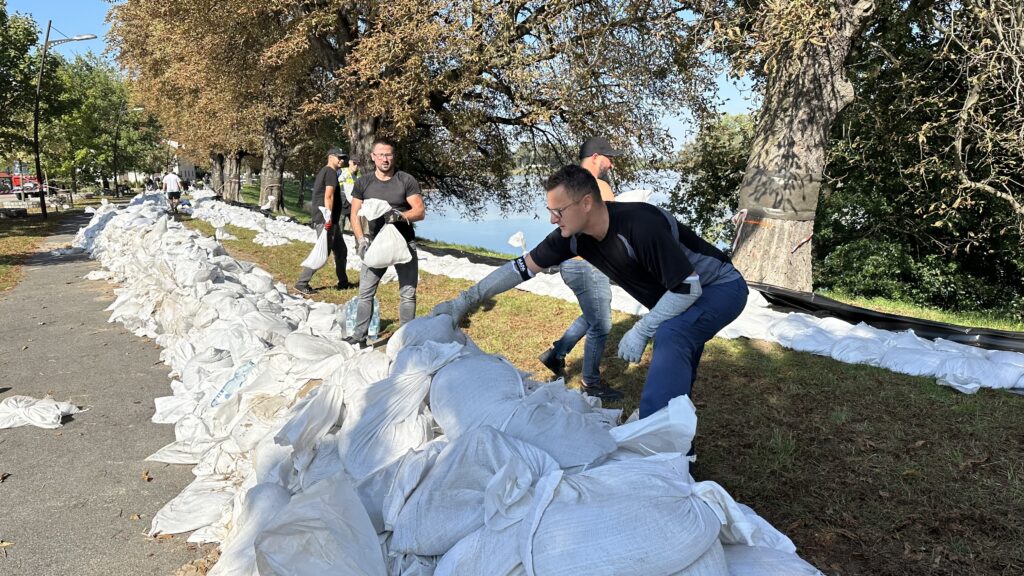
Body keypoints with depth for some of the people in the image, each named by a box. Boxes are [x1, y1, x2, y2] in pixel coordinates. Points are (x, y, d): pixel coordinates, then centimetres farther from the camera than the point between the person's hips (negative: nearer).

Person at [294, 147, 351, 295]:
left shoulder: (323, 172, 21)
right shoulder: (331, 172, -9)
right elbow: (328, 196, -19)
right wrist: (328, 218, -22)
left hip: (331, 220, 11)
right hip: (326, 219, -11)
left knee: (341, 250, 15)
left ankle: (343, 282, 22)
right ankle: (302, 283, -7)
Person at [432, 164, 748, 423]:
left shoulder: (641, 225, -36)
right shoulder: (574, 236, -14)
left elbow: (688, 287, -31)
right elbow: (523, 267, -7)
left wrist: (641, 331, -25)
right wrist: (464, 301, -11)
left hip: (719, 288, -8)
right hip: (678, 295, 8)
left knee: (671, 336, -34)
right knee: (672, 380, 10)